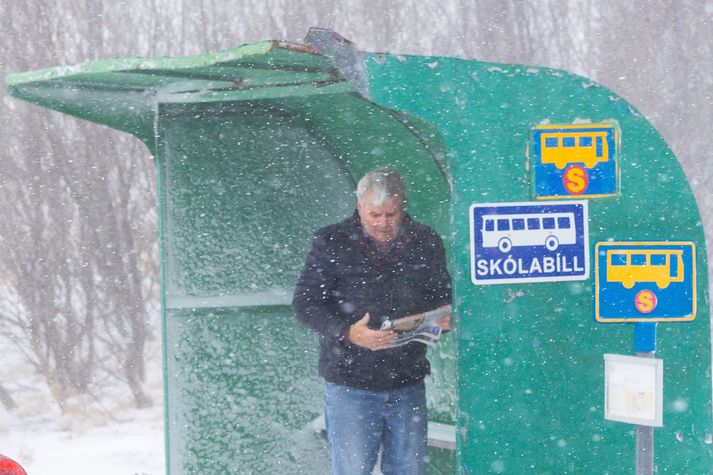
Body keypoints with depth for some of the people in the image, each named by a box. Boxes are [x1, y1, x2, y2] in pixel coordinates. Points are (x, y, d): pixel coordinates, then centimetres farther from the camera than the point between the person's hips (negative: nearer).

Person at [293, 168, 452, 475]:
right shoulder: (331, 243, -4)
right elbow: (305, 303, -6)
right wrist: (348, 332, -23)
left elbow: (442, 295, 19)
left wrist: (445, 318, -6)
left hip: (408, 385, 3)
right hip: (350, 383, -3)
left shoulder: (425, 242, 7)